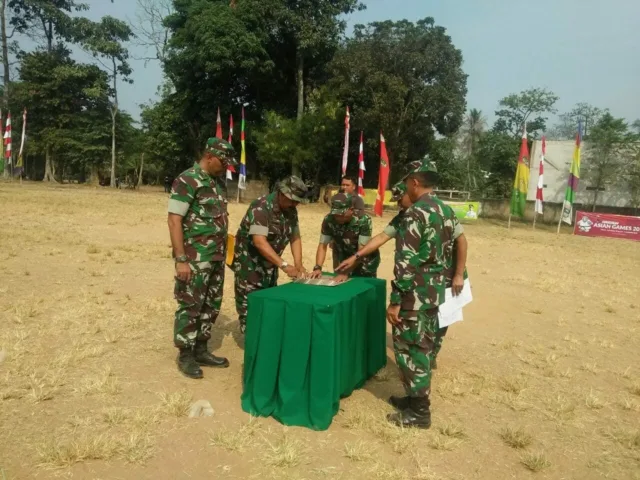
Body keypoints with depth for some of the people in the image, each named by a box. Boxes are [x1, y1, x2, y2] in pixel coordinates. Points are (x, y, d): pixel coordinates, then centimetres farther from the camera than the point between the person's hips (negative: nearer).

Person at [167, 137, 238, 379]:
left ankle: (200, 350, 27)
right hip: (195, 258, -8)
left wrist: (223, 250, 14)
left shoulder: (218, 182, 12)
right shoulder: (187, 181, -12)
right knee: (191, 306, 2)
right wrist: (181, 259, -20)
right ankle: (185, 355, 16)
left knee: (212, 305, 14)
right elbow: (174, 221, -16)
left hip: (216, 257, 8)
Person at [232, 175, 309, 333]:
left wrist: (298, 264, -12)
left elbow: (295, 238, 2)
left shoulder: (291, 211, -1)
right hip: (249, 262, -8)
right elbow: (260, 241, -35)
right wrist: (284, 265, -39)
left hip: (270, 262, 8)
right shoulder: (261, 207, -26)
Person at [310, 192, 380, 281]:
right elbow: (323, 245, -15)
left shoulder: (363, 220, -29)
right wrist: (318, 267, -30)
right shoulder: (329, 220, -20)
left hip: (366, 262, -3)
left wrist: (347, 272, -38)